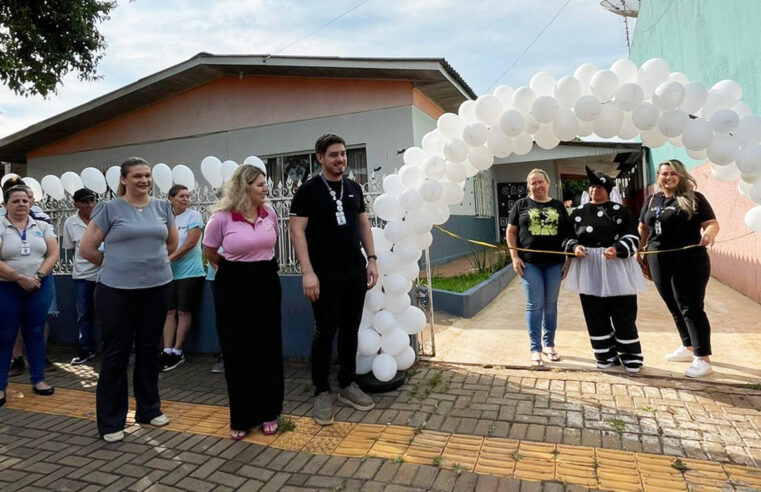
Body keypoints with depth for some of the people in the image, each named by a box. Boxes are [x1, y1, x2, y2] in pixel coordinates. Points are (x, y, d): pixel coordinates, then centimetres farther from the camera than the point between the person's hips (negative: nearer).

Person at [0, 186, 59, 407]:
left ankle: (38, 379, 20)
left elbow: (53, 254, 0)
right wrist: (20, 278, -18)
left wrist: (38, 276, -13)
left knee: (35, 333, 10)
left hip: (40, 287, 2)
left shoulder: (42, 226, 6)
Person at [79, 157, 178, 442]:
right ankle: (110, 421, 18)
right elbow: (86, 249, -1)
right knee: (116, 352, 5)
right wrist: (115, 265, 6)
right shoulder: (109, 209, -4)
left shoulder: (162, 207, 6)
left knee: (149, 349, 13)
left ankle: (149, 409, 28)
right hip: (117, 290, -3)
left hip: (157, 287, 3)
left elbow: (172, 242, 19)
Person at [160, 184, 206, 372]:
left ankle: (177, 352, 10)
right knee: (170, 312, 5)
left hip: (189, 272, -4)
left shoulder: (193, 216, -4)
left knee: (184, 312, 2)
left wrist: (170, 258, -14)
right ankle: (167, 351, 9)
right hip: (169, 272, 4)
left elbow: (191, 242, -13)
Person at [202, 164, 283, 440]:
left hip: (266, 282, 3)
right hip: (234, 286, -3)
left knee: (267, 348, 8)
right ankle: (242, 417, 23)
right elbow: (209, 253, 3)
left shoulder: (269, 214, -1)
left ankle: (268, 413, 25)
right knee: (237, 351, 6)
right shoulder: (222, 218, -12)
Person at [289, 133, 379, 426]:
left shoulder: (354, 188, 11)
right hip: (325, 275, -5)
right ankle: (322, 392, 15)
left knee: (350, 330, 11)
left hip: (355, 272, 5)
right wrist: (307, 272, -18)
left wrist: (371, 259, 8)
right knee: (325, 331, 2)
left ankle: (347, 385, 25)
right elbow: (297, 230, -10)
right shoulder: (308, 190, -5)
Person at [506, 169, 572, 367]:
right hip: (529, 263, -2)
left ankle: (549, 344, 24)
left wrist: (568, 260, 3)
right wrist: (514, 257, -6)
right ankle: (535, 349, 8)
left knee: (551, 304, 10)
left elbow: (568, 234, 10)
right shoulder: (521, 205, 4)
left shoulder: (558, 206, 9)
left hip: (554, 263, 2)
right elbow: (511, 232, 3)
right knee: (534, 305, 0)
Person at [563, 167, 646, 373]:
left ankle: (630, 357, 20)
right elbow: (568, 237, 11)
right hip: (588, 270, 3)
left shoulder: (619, 210, 1)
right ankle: (606, 356, 23)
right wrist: (574, 247, -11)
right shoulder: (578, 212, 8)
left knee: (624, 315, 3)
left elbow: (633, 237, -2)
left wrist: (617, 249, -19)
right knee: (596, 317, 8)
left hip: (617, 267, -2)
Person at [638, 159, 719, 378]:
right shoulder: (652, 200, 13)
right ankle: (688, 348, 34)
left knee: (691, 308, -4)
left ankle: (703, 359, 6)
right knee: (674, 307, 16)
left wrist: (709, 232, -30)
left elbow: (712, 223, -8)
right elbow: (643, 228, 18)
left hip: (689, 261, -5)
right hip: (659, 263, 6)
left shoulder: (693, 198, -2)